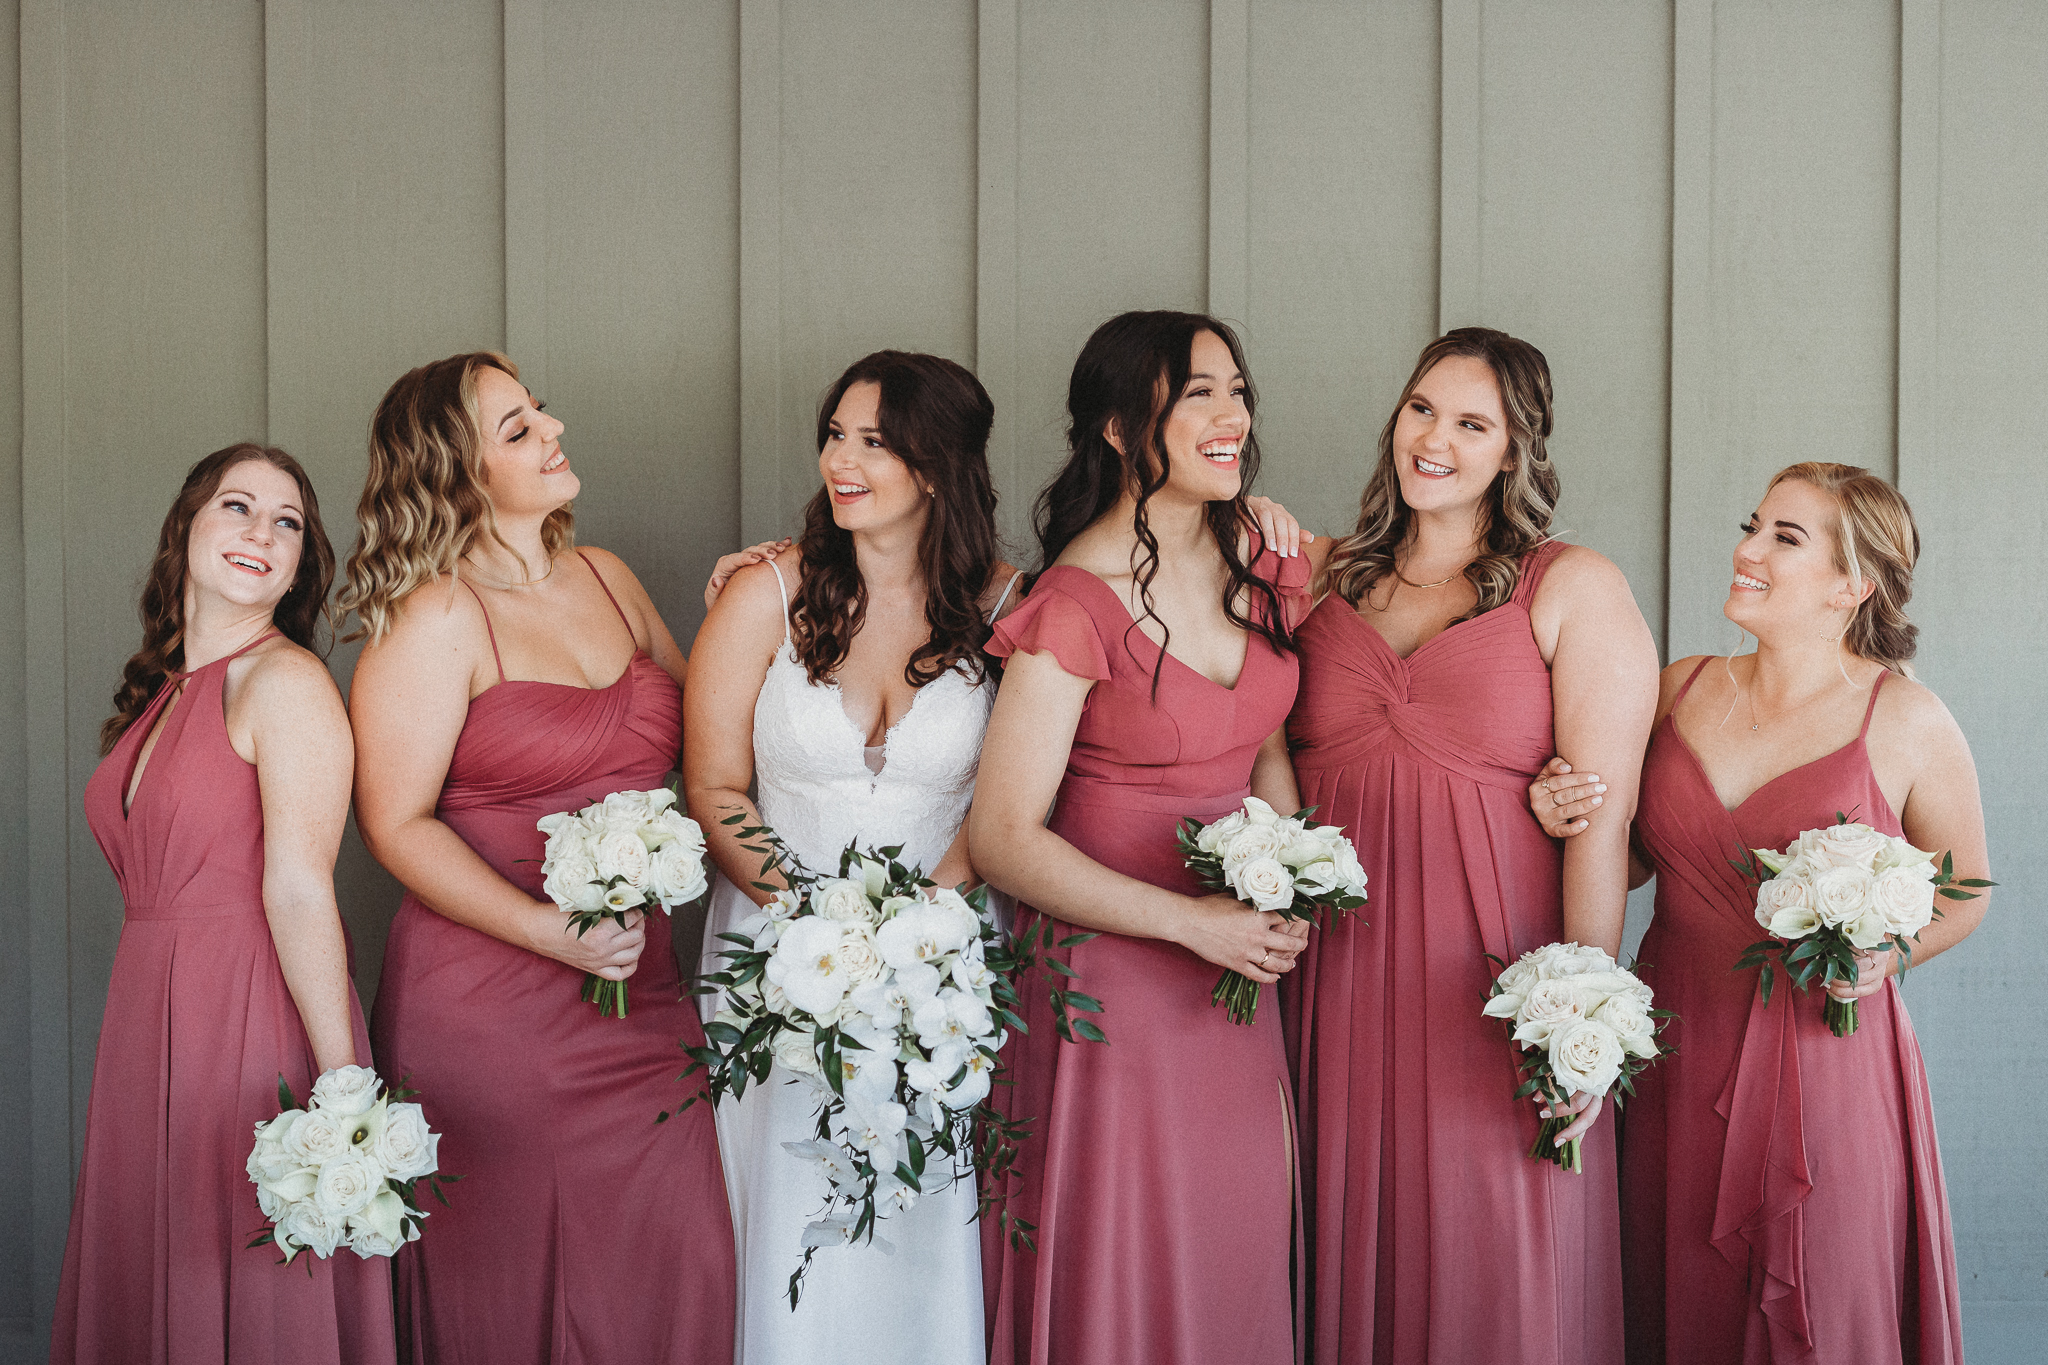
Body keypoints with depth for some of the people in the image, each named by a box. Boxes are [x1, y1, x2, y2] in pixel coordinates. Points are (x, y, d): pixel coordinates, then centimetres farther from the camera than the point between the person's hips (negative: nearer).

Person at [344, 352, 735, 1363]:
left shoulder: (607, 581, 12)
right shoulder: (437, 618, -9)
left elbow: (693, 734, 24)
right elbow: (396, 824, -12)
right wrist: (552, 931, -19)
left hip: (636, 985, 6)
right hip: (493, 1001, -6)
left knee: (670, 1261, 2)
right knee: (514, 1284, 3)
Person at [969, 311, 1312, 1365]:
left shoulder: (1255, 563, 2)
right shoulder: (1076, 605, -18)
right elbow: (1003, 840, -18)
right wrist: (1194, 922, -19)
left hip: (1234, 975, 6)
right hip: (1110, 971, -6)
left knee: (1237, 1255, 15)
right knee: (1123, 1272, 5)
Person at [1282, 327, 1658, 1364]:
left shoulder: (1574, 591, -1)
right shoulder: (1326, 578, 11)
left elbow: (1604, 811, -7)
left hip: (1495, 982, -3)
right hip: (1336, 971, 3)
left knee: (1492, 1274, 2)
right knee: (1349, 1264, 9)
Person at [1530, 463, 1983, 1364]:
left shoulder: (1906, 723, -5)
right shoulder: (1681, 690, 6)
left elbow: (1965, 885, 7)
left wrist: (1889, 952, -11)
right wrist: (1585, 823, -5)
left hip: (1826, 1063, -3)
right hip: (1675, 1059, 4)